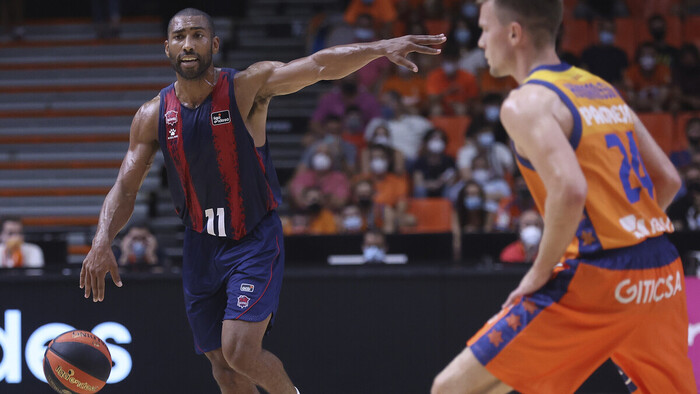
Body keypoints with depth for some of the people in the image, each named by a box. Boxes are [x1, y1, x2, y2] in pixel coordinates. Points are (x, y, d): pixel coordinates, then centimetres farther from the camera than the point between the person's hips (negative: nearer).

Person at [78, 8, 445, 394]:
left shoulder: (246, 87, -14)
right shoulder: (153, 115, -4)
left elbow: (319, 66, -27)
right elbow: (125, 188, 0)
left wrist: (380, 47, -43)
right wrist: (101, 242, -17)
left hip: (255, 242, -4)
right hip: (201, 247, 4)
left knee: (240, 351, -17)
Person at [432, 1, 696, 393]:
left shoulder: (526, 103, -8)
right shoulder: (603, 90, 17)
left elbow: (569, 191, -23)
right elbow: (668, 180, 21)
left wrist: (541, 271, -12)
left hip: (599, 277, -8)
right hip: (663, 272, 8)